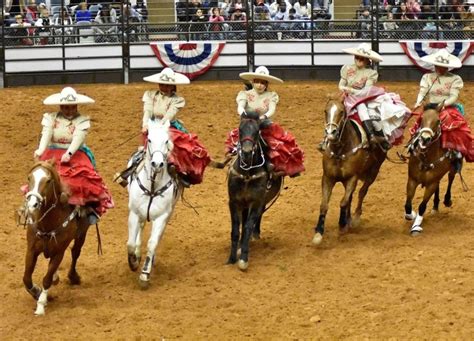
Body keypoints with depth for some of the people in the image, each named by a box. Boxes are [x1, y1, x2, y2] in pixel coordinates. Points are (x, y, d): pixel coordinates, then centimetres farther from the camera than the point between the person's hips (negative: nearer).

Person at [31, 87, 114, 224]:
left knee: (84, 175, -26)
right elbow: (46, 135, -10)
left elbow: (78, 139, -15)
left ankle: (91, 208, -19)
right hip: (53, 154, 2)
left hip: (76, 155, -2)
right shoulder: (50, 118, 6)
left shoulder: (82, 121, 1)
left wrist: (69, 153, -33)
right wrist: (40, 150, -30)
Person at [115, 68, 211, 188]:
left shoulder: (177, 100, -2)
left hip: (170, 129, -1)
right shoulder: (150, 95, 7)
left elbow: (169, 115, -16)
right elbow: (147, 111, -6)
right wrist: (145, 125, -25)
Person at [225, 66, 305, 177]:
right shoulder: (245, 95, 3)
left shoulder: (271, 96, 5)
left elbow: (272, 110, -11)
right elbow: (240, 107, -13)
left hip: (266, 127, 0)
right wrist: (243, 114, -37)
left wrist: (264, 116, -33)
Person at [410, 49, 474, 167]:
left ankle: (457, 154, -16)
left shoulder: (455, 79, 1)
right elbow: (422, 92, -1)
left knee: (456, 126, -27)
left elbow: (453, 96, -8)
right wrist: (419, 102, -22)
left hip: (449, 109, -2)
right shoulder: (427, 77, 10)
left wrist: (444, 104, -26)